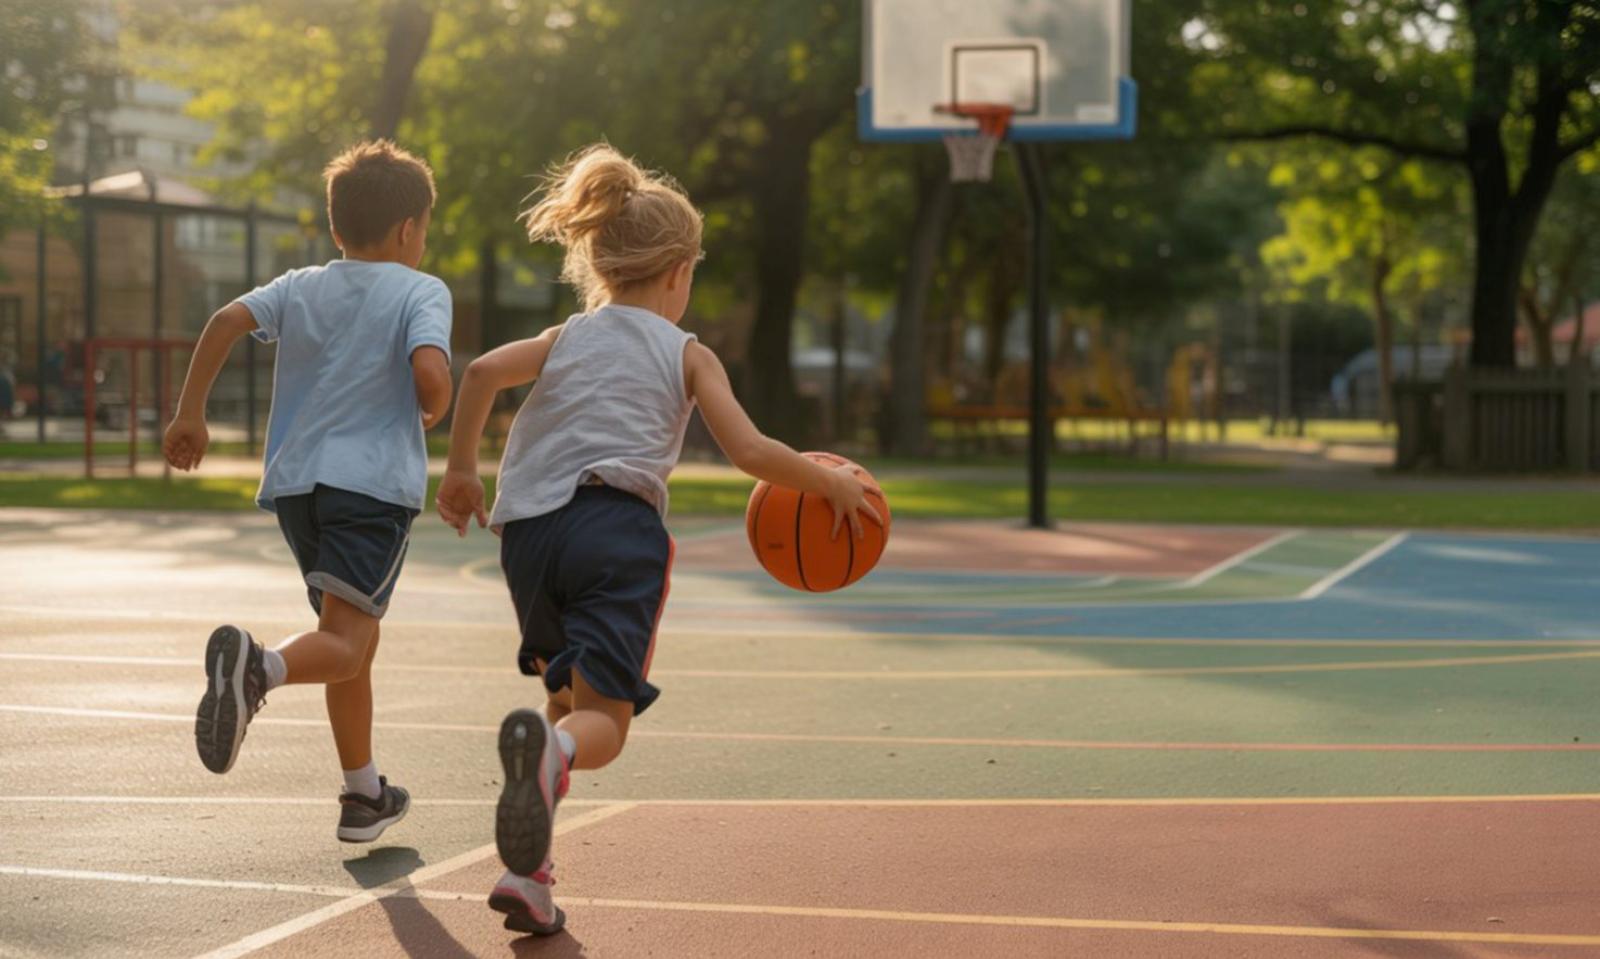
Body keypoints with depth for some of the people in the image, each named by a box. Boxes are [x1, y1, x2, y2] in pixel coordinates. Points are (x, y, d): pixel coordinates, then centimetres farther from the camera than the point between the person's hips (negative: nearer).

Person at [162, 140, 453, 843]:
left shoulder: (300, 287, 15)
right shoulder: (421, 291, 2)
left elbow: (226, 321, -1)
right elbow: (430, 372, -15)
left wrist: (189, 413, 4)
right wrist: (434, 410, 7)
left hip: (297, 482, 6)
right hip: (374, 482, -6)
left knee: (353, 634, 19)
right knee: (343, 643, -14)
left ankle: (364, 795, 28)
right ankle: (259, 667, -46)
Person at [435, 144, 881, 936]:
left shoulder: (567, 338, 21)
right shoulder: (688, 355, 14)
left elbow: (482, 372, 2)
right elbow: (750, 453, 2)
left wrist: (461, 470, 14)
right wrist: (831, 483, 17)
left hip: (529, 529, 4)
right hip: (616, 526, -4)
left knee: (568, 694, 22)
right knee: (603, 721, -7)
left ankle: (528, 868, 9)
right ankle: (552, 749, -46)